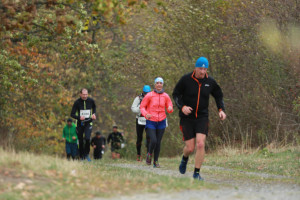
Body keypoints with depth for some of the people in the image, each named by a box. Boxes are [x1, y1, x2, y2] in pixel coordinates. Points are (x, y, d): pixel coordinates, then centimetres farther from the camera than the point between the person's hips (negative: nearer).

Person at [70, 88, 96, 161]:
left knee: (87, 138, -20)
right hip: (80, 124, 0)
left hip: (88, 123, 0)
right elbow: (72, 114, -8)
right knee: (81, 141, 4)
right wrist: (79, 117, -25)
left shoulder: (91, 101, -4)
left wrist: (94, 114, 3)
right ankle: (81, 157, 20)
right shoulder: (77, 102, -10)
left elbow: (94, 107, 20)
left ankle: (87, 154, 0)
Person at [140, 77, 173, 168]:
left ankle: (156, 161, 17)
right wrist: (146, 114, -21)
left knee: (158, 143, 3)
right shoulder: (149, 95, -6)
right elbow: (142, 107, -1)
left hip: (161, 123, 3)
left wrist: (170, 109, -16)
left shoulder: (165, 96, 3)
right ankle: (149, 154, 13)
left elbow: (170, 108, 9)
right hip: (150, 122, -3)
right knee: (153, 141, -17)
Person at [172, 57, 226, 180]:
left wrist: (221, 110, 0)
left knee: (200, 144, -16)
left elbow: (218, 96, 15)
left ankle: (197, 173, -4)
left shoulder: (210, 82, -1)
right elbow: (175, 94, -1)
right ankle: (185, 158, 36)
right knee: (190, 148, -2)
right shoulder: (186, 79, -9)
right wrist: (182, 107, -18)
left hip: (202, 118, 1)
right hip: (187, 118, -1)